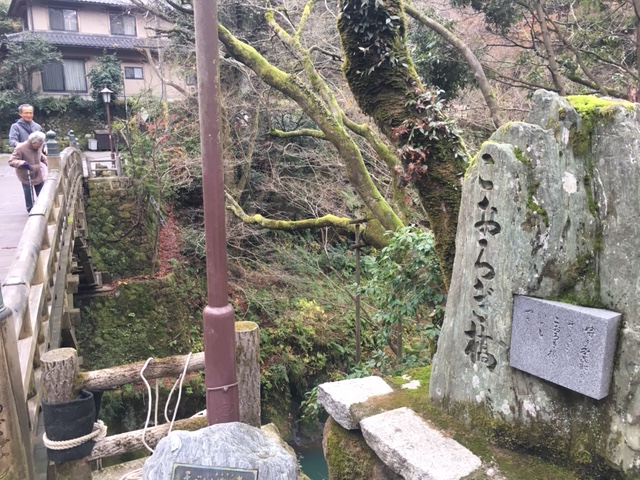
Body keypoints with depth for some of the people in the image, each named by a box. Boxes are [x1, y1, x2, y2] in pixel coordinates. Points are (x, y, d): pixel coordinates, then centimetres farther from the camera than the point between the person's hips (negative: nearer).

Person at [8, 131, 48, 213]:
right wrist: (22, 163, -39)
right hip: (27, 177, -5)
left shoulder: (38, 146, -6)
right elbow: (11, 161, -22)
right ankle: (31, 210, 23)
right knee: (29, 196, 6)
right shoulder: (20, 148, -25)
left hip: (39, 175, 5)